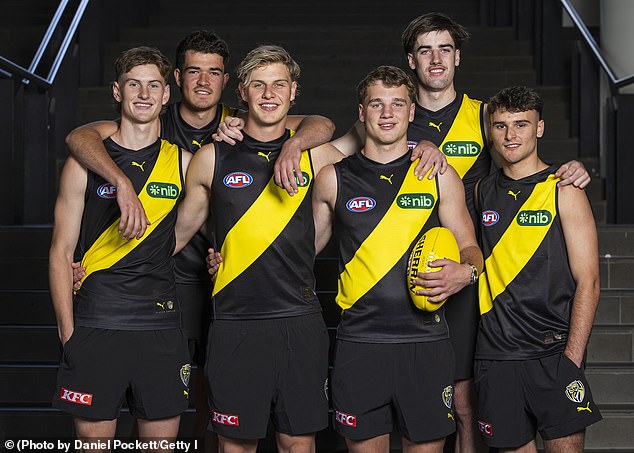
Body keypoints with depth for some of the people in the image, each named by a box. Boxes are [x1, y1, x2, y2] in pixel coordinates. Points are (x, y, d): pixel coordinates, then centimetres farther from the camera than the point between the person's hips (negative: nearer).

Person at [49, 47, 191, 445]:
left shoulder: (183, 162, 7)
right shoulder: (85, 163, 2)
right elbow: (61, 252, 3)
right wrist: (68, 332, -4)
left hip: (161, 326, 2)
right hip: (95, 326, -1)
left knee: (163, 439, 6)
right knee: (93, 438, 4)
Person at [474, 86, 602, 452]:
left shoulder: (563, 190, -2)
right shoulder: (483, 192, 10)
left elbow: (587, 282, -6)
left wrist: (572, 359, -14)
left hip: (553, 351, -3)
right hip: (496, 352, 4)